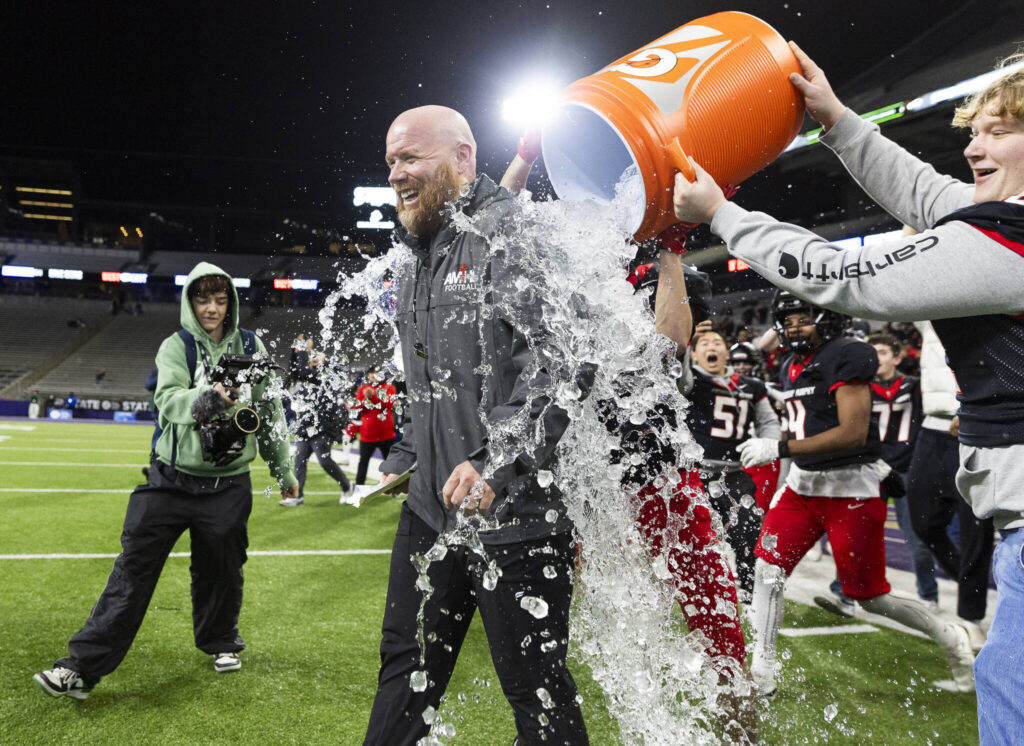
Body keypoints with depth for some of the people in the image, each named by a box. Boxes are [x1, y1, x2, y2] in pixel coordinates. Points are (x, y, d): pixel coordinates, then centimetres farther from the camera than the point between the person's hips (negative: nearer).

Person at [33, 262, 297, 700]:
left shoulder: (251, 347, 3)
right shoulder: (176, 347, -2)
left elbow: (270, 411, 10)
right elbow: (168, 400, -21)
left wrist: (283, 469, 14)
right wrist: (206, 398, -42)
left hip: (228, 485, 1)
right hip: (172, 479, -1)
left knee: (221, 571, 9)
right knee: (132, 569, -4)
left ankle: (221, 641, 35)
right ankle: (83, 667, 1)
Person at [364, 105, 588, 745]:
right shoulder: (416, 258, 16)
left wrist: (496, 463, -30)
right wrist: (403, 459, 23)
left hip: (516, 516, -8)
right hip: (431, 507, 9)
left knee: (537, 691, 7)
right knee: (407, 667, 21)